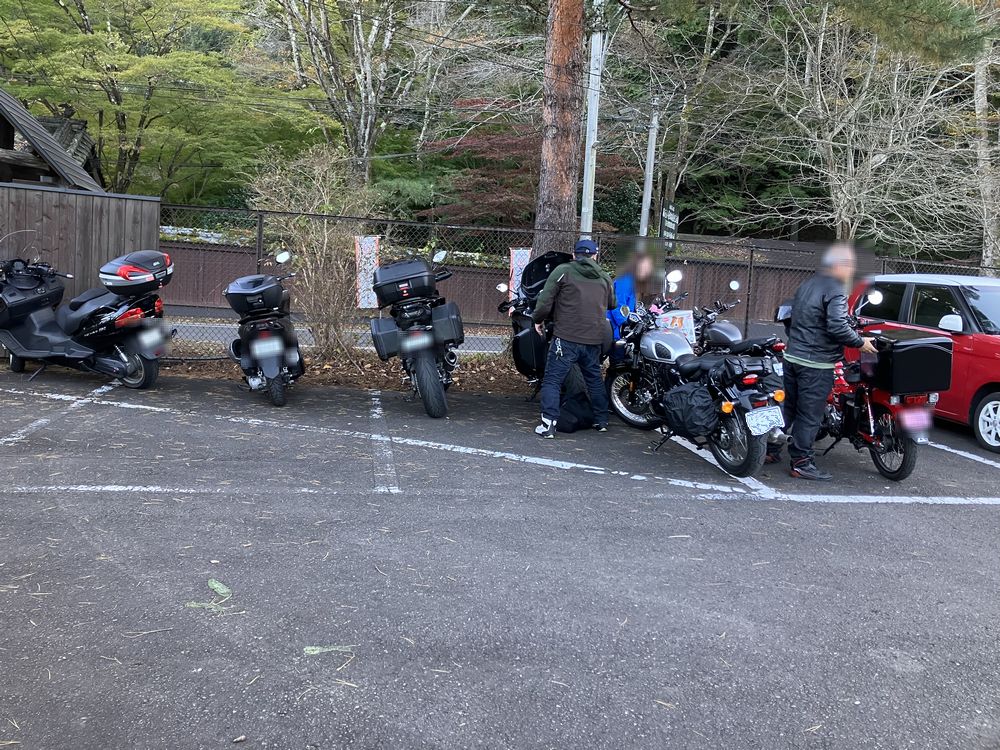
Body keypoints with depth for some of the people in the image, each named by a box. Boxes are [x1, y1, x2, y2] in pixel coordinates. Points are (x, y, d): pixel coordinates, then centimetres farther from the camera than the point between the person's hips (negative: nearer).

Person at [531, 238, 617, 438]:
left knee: (552, 380, -2)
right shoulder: (604, 277, 14)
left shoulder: (563, 271, 0)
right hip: (594, 339, 5)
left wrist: (538, 319, 11)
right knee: (594, 379, 21)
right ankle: (601, 421, 29)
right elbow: (612, 305, 26)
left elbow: (545, 300, -5)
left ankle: (548, 424, -10)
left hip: (567, 337, -5)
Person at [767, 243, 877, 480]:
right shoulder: (835, 292, -14)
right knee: (810, 415, -2)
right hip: (816, 364, -8)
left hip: (792, 356, 9)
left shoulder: (807, 285, 13)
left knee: (788, 406, 18)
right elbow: (838, 327, -24)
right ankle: (801, 463, 2)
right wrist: (861, 342, -12)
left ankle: (771, 449, 24)